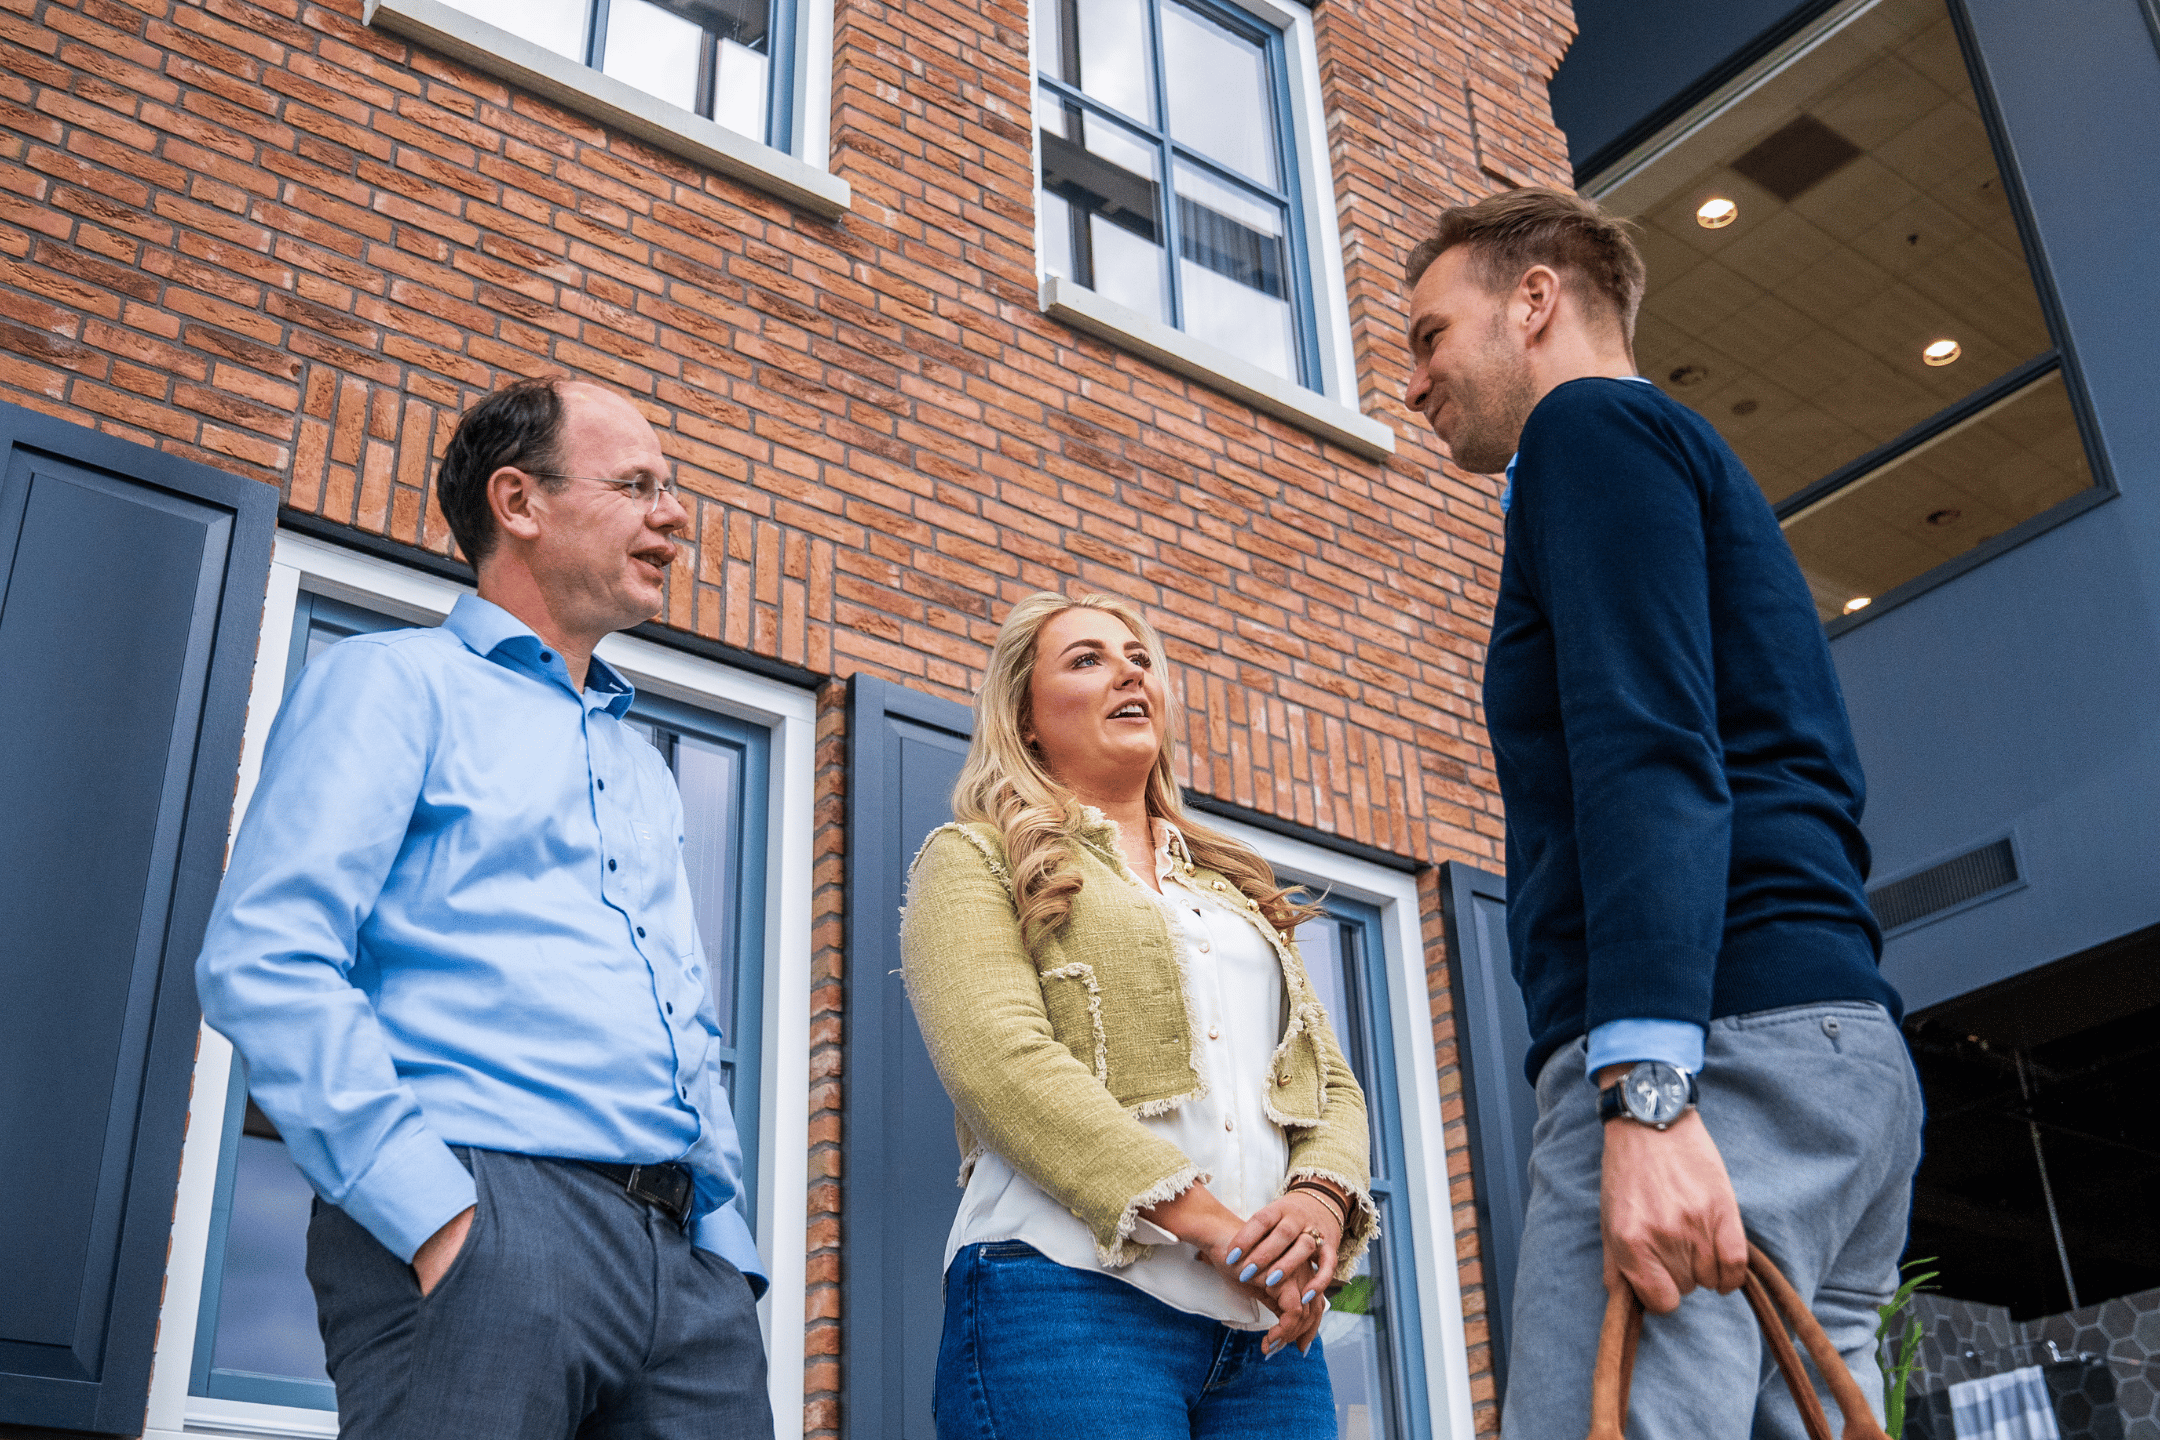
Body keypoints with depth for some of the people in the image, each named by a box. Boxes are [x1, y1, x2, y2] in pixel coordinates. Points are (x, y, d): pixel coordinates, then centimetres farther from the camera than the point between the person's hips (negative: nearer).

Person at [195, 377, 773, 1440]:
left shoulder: (644, 765, 27)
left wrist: (728, 1250, 11)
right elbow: (266, 962, -9)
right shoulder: (394, 683, 5)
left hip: (683, 1255, 7)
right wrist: (438, 1216, -17)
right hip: (487, 1210, -6)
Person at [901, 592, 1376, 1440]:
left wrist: (1321, 1198, -6)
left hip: (1267, 1322, 5)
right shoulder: (975, 859, 8)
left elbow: (1332, 1082, 19)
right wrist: (1217, 1228, -16)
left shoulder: (1236, 890, 27)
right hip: (1069, 1297, -5)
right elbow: (1000, 1061, -9)